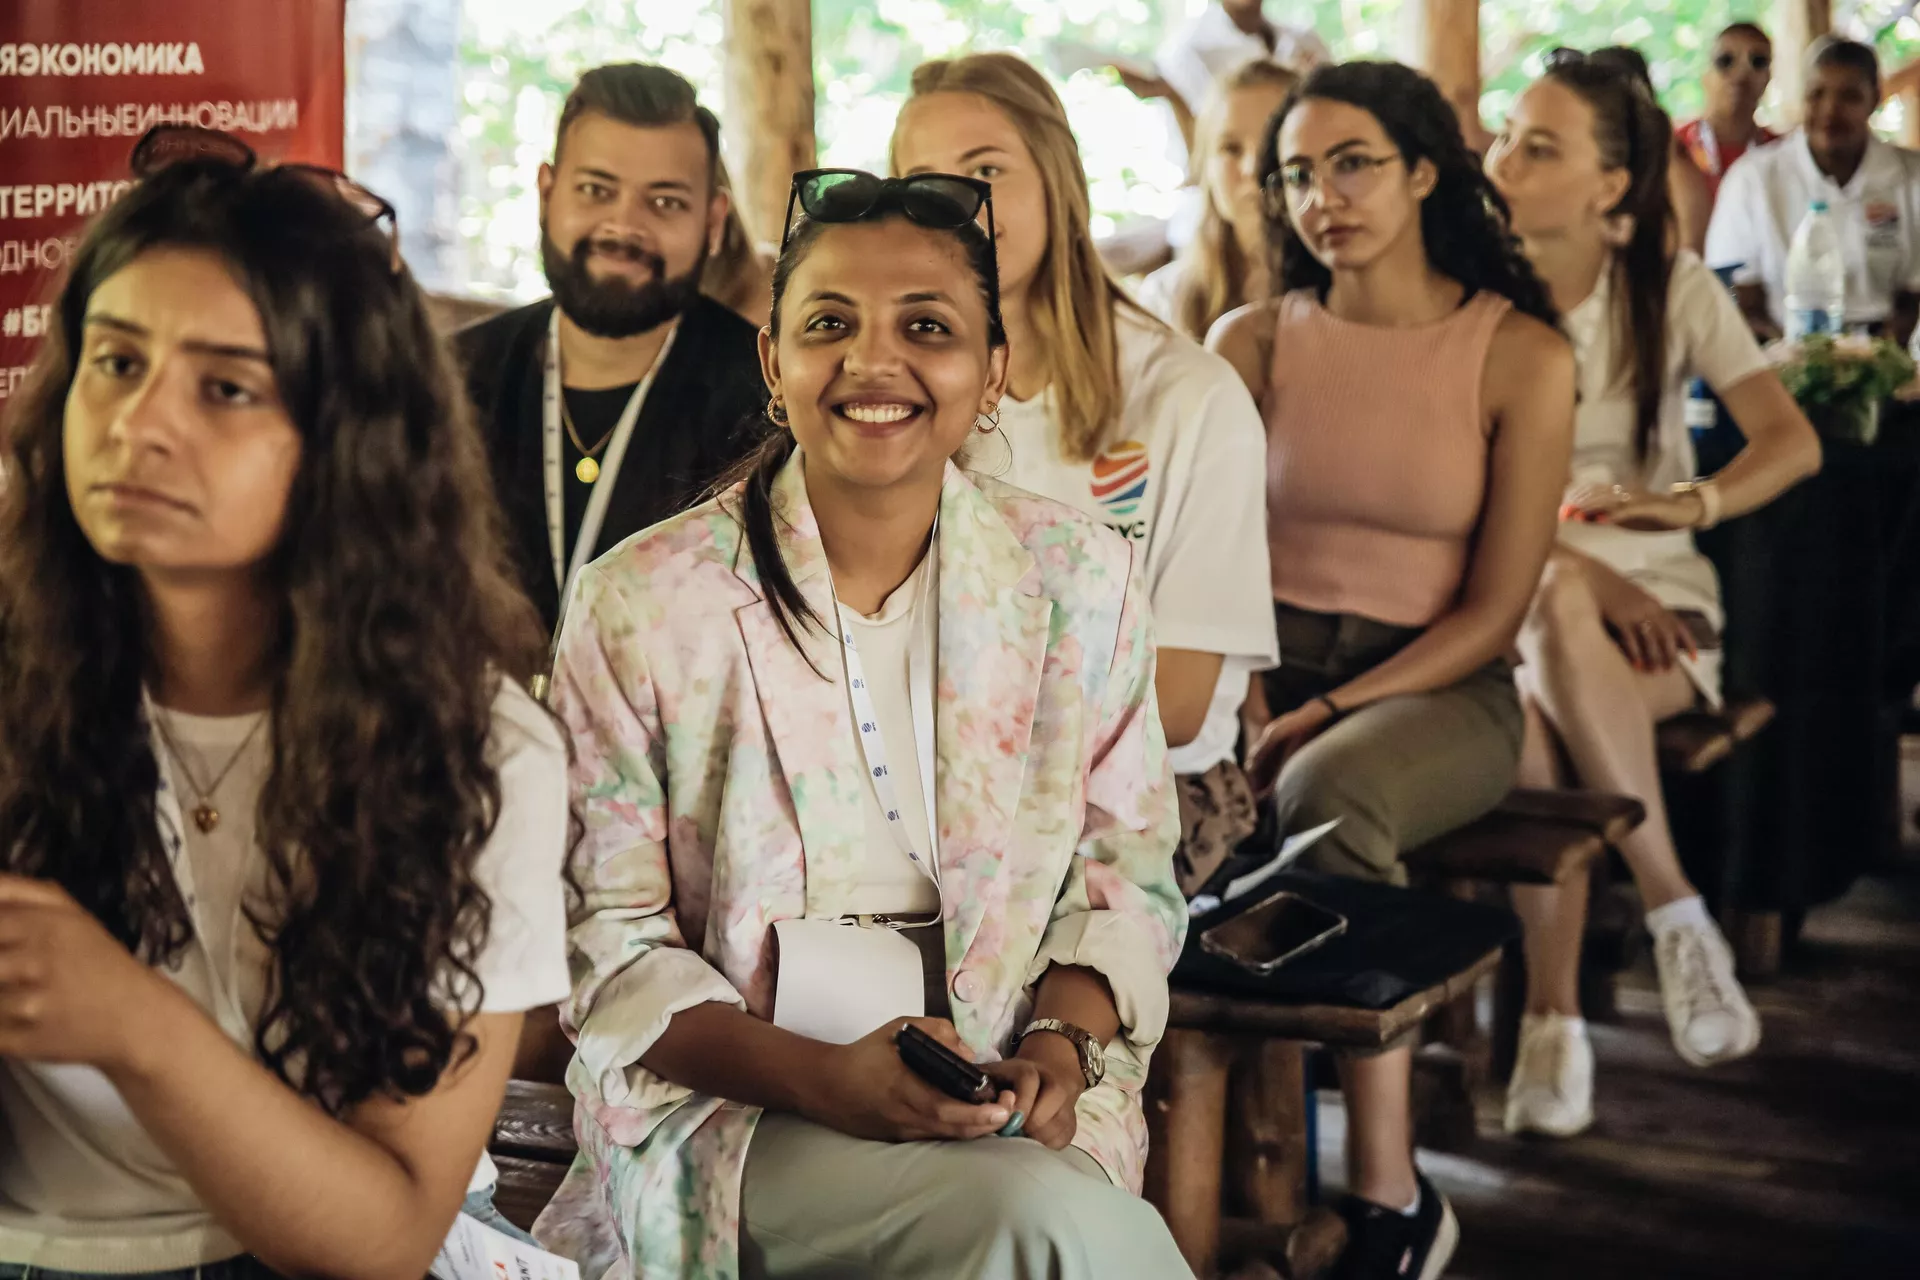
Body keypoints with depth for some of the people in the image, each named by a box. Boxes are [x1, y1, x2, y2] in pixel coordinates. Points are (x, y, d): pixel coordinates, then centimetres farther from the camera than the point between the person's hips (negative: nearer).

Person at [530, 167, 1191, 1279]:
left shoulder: (1082, 581, 5)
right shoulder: (641, 604, -3)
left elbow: (1126, 882, 11)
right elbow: (608, 945, -4)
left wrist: (1064, 1042, -10)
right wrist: (819, 1077, -19)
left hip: (1014, 1107, 4)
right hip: (732, 1104, -4)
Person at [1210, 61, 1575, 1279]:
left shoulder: (1522, 356, -3)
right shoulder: (1253, 341, 7)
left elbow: (1494, 610, -6)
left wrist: (1322, 717, -16)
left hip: (1438, 687, -3)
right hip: (1270, 663, 3)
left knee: (1327, 800, -36)